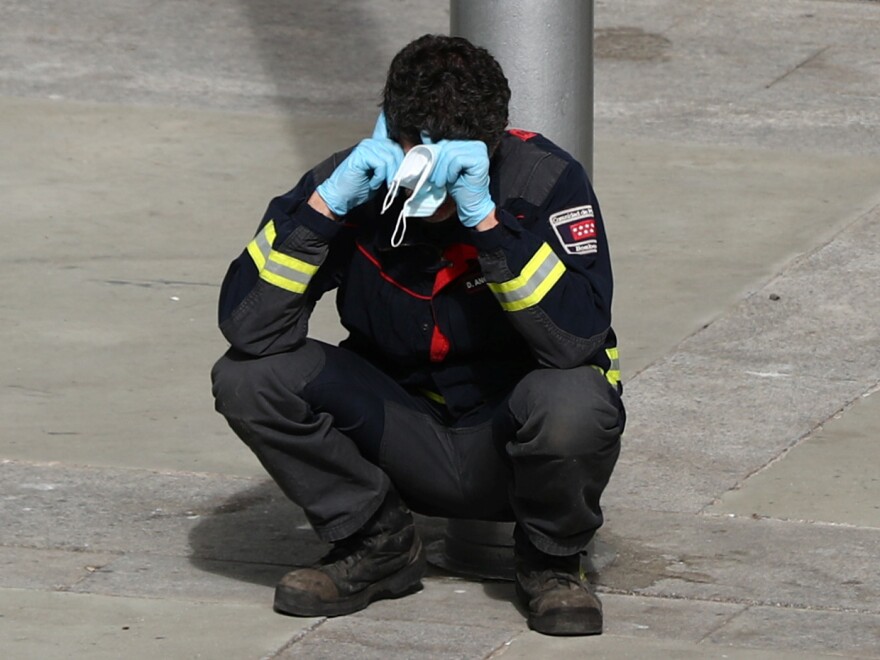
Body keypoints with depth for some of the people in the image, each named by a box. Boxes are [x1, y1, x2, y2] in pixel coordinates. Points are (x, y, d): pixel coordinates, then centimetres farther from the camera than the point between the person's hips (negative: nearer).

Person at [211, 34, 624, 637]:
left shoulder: (545, 180, -18)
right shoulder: (355, 182, -13)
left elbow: (577, 339, -33)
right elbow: (248, 329, -23)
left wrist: (483, 216, -38)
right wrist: (327, 204, -32)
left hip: (512, 445, -2)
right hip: (405, 441, 2)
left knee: (574, 405, -36)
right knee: (248, 378, -19)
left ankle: (552, 560, -2)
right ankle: (378, 545, 4)